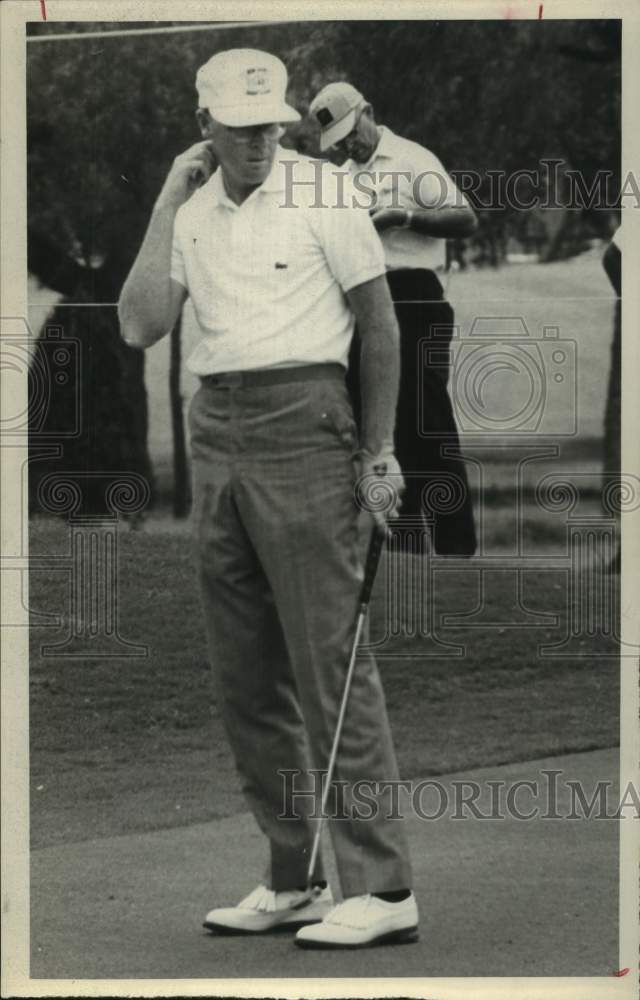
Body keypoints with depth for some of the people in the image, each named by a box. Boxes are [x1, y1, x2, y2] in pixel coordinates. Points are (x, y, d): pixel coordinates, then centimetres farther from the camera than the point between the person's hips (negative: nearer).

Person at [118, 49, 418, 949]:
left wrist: (378, 450, -5)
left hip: (302, 426, -6)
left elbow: (379, 319, -1)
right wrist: (167, 207, 0)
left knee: (332, 659, -11)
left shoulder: (324, 194, -4)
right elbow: (140, 326, 2)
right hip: (215, 431, 6)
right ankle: (294, 880, 16)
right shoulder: (192, 213, 11)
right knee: (246, 674, 8)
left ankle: (382, 887, -11)